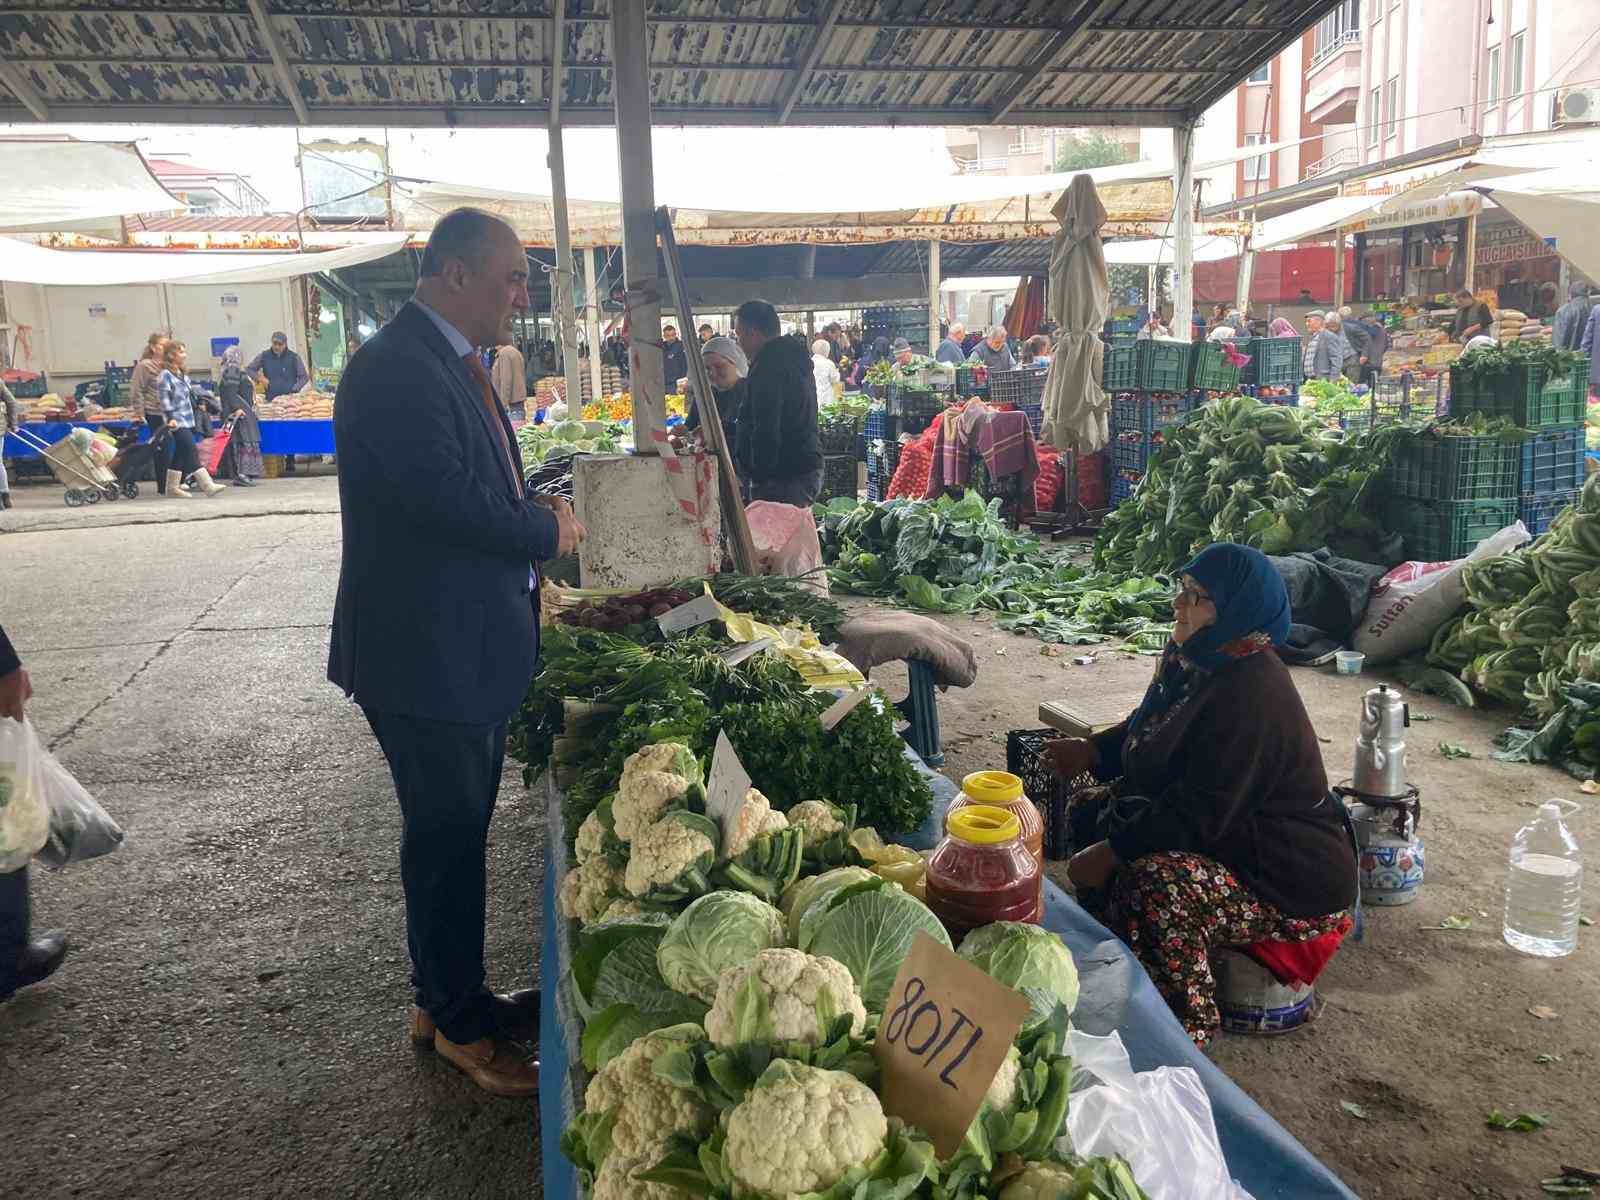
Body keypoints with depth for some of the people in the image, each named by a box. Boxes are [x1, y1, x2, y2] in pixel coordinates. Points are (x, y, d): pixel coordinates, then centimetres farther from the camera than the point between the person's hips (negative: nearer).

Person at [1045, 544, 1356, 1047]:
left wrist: (1110, 851, -23)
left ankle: (1185, 1024, -10)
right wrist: (1091, 750, 3)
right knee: (1088, 809, 7)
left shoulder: (1251, 695, -29)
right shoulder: (1199, 659, 0)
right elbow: (1150, 728, 18)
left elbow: (1200, 815, -29)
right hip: (1232, 834, 10)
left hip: (1291, 880, -10)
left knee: (1156, 884, -35)